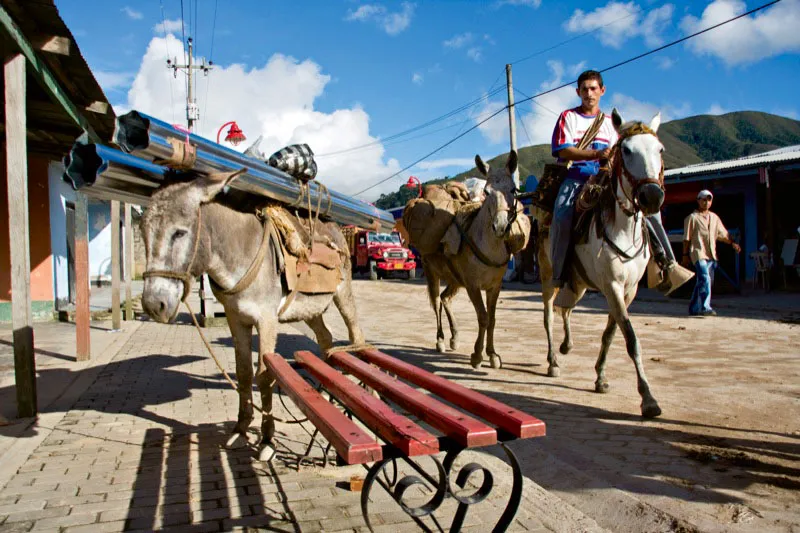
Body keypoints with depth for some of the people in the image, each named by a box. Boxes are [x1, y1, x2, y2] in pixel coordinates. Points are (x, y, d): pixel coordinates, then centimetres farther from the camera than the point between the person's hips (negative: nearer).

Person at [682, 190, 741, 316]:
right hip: (698, 253, -7)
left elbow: (723, 234, 19)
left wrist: (732, 243, 3)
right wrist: (685, 255, -4)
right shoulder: (692, 217, -1)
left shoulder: (714, 217, 17)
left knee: (703, 282, 10)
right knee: (705, 279, -20)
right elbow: (687, 238, -2)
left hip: (711, 254, 7)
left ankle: (694, 308, 22)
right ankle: (705, 308, -23)